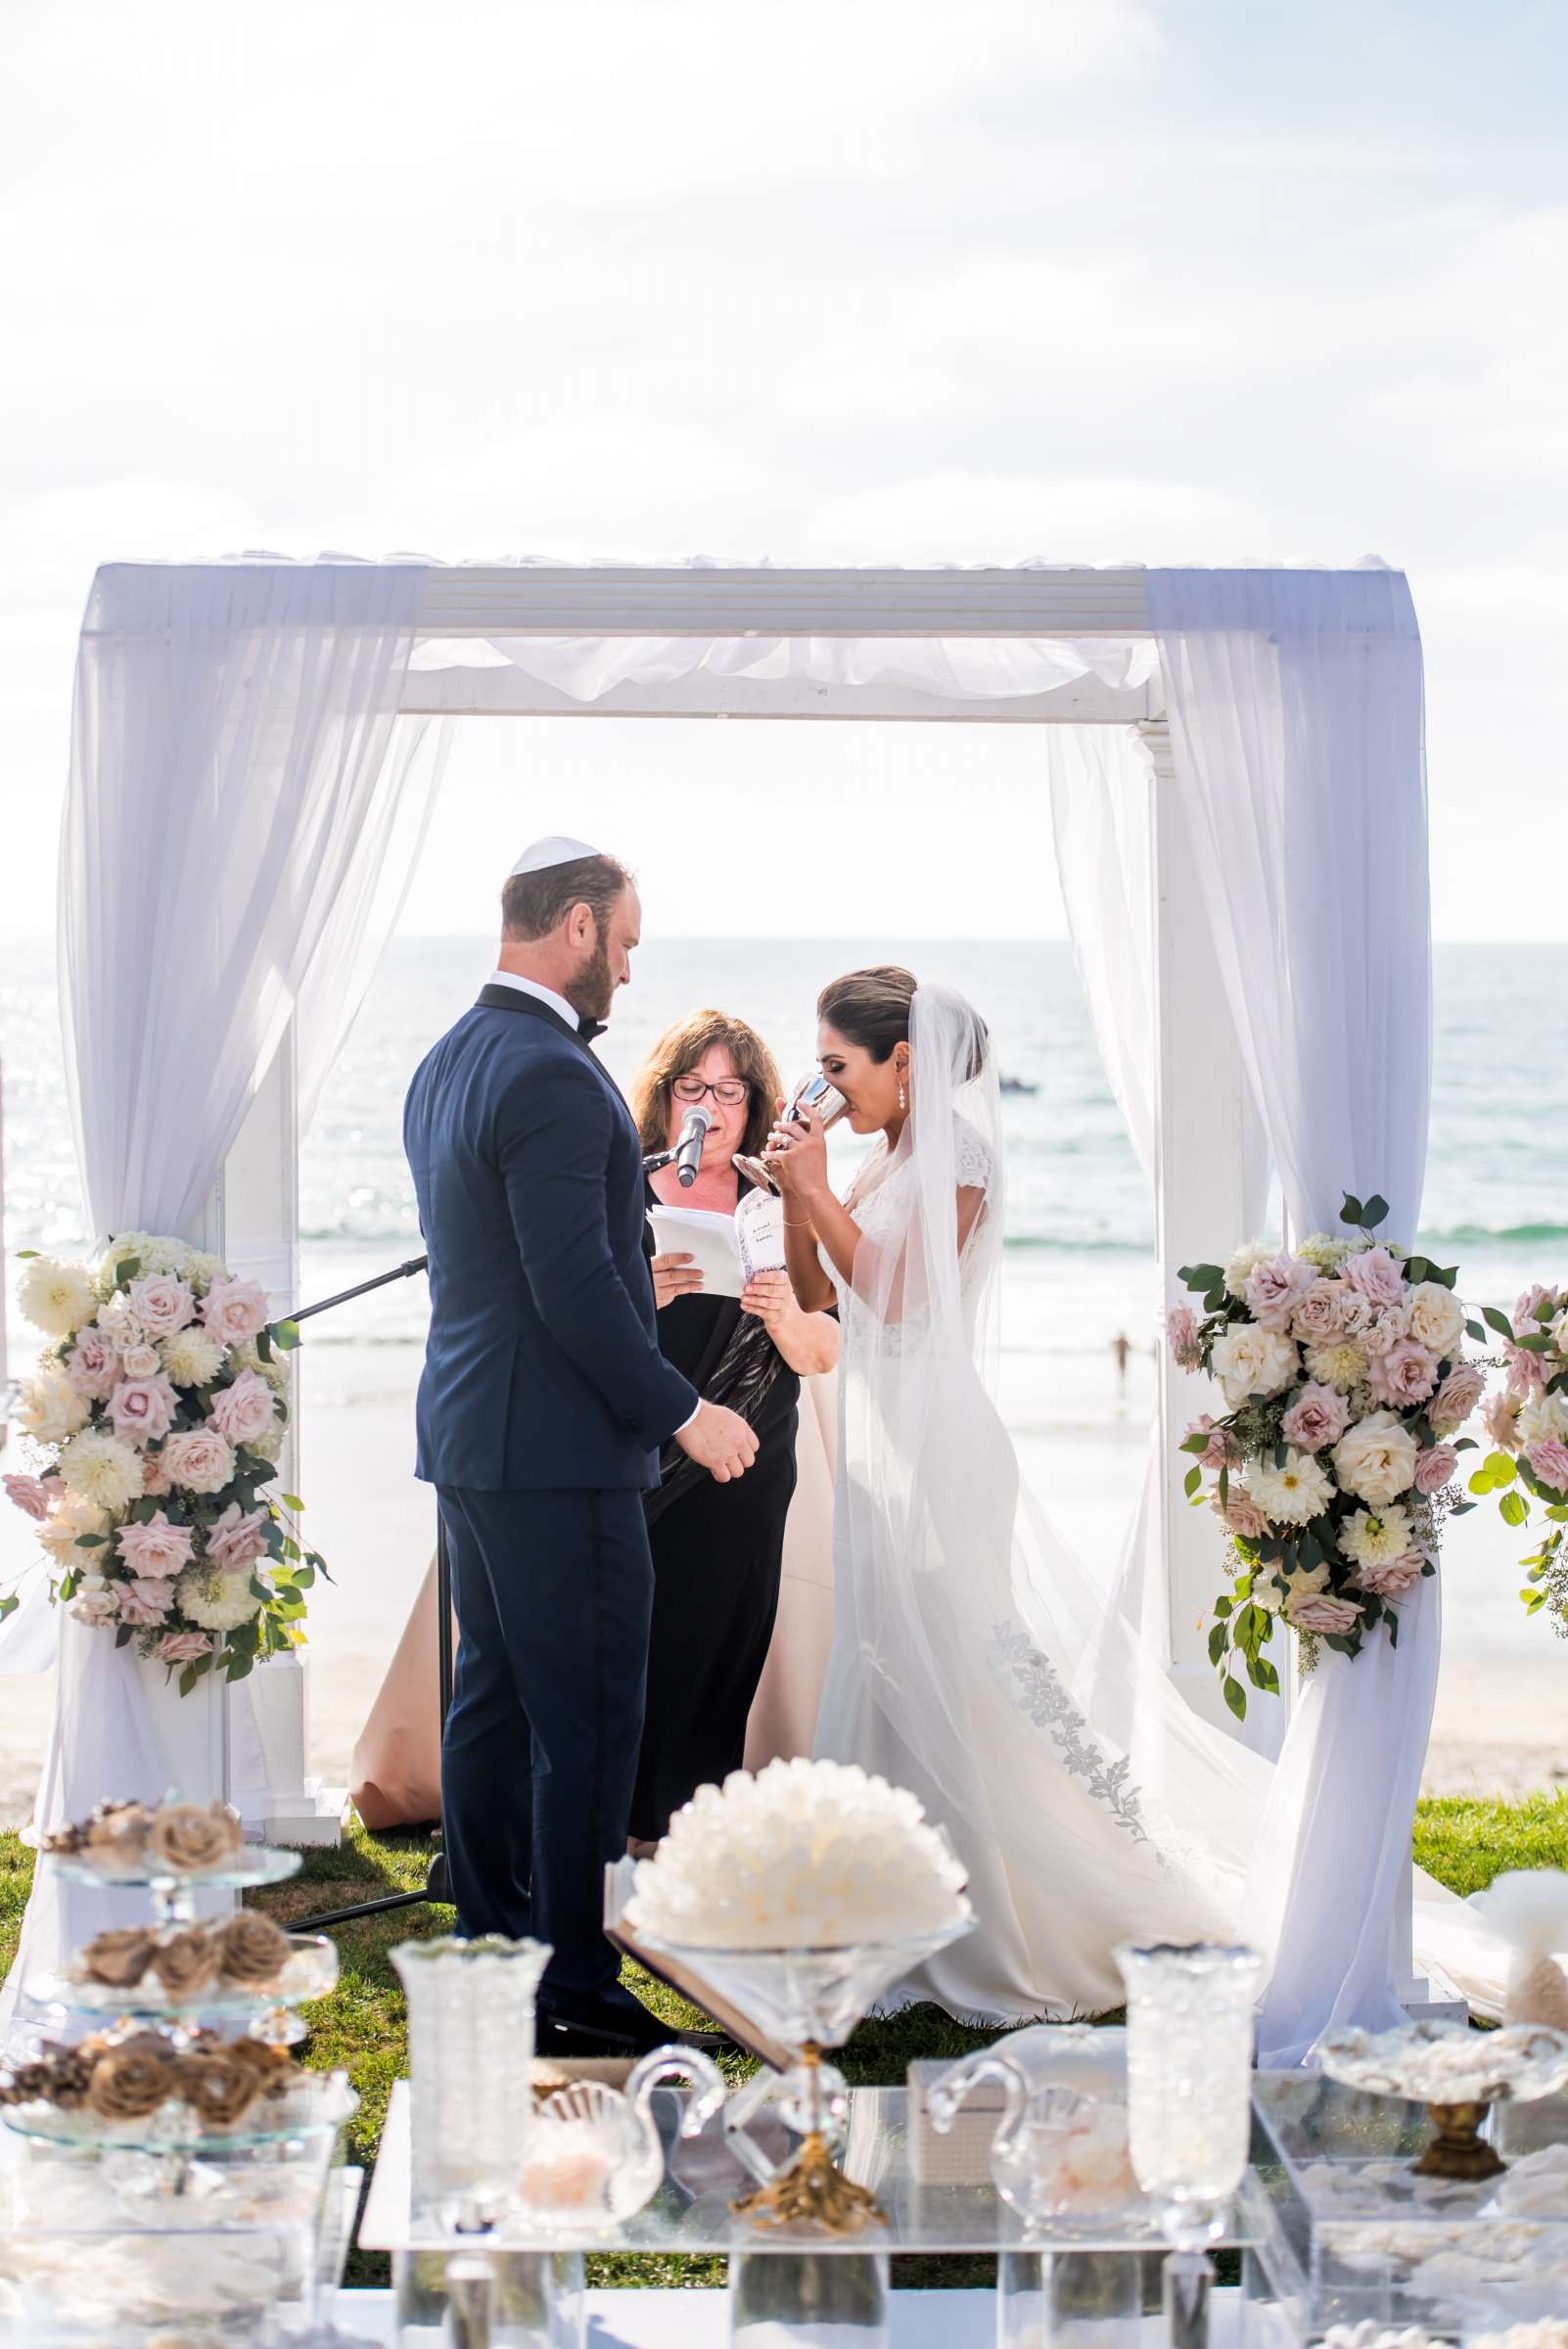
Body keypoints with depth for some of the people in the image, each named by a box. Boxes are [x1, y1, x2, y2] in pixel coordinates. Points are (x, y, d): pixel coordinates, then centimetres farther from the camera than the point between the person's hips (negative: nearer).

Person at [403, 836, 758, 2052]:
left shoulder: (447, 1064, 13)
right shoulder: (552, 1077, -18)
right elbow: (574, 1288, -22)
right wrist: (683, 1412, -15)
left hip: (468, 1437, 10)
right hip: (559, 1451, -10)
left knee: (492, 1707, 14)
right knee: (587, 1722, -4)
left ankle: (489, 1953, 22)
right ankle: (578, 1983, 0)